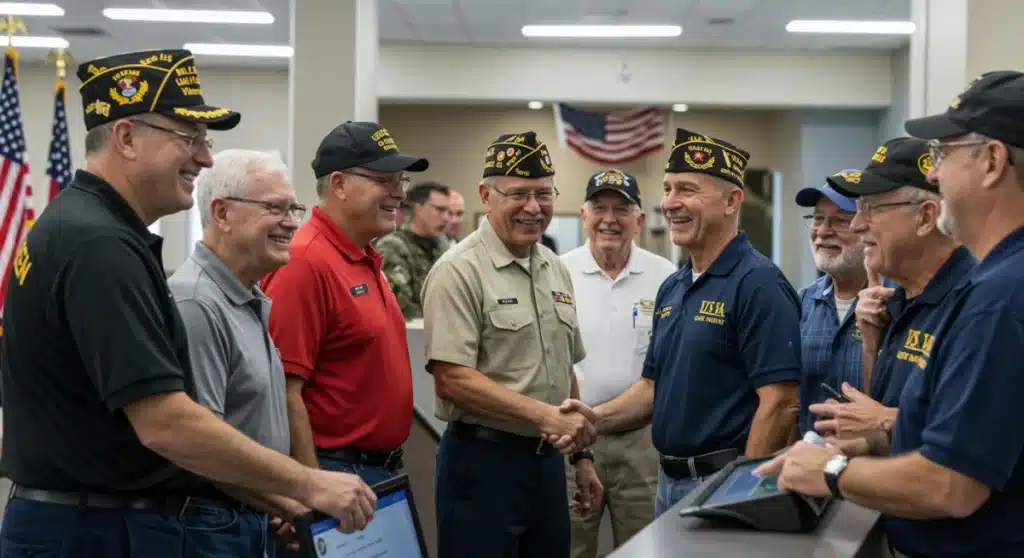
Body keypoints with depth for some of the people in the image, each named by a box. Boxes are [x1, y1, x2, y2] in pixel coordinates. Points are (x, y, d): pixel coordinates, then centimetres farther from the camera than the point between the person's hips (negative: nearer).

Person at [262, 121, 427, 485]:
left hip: (383, 470, 9)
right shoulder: (306, 264, -19)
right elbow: (285, 395, -22)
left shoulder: (366, 260, 10)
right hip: (337, 472, -9)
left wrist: (390, 467, 17)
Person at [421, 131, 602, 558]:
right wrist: (547, 416, -21)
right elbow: (452, 379, -19)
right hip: (483, 459, -7)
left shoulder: (556, 270, 12)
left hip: (548, 459, 7)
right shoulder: (460, 271, -12)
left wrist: (581, 457, 18)